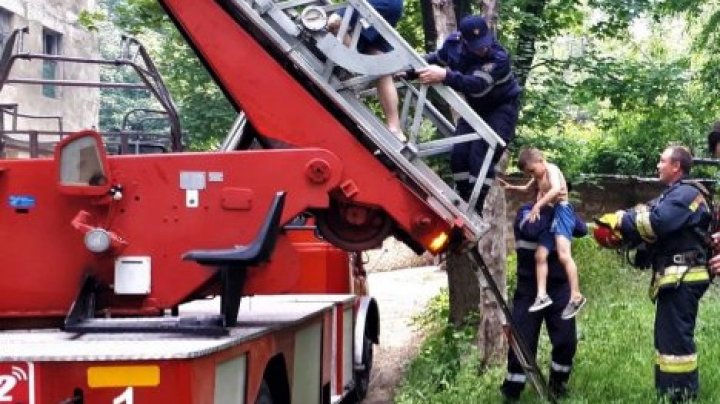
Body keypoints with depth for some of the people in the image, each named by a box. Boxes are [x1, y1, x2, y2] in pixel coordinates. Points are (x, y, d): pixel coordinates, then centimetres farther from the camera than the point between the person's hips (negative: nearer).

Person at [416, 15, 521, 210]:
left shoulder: (499, 57, -35)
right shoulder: (453, 43, -17)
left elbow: (477, 85, -49)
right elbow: (436, 60, 6)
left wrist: (444, 76, -62)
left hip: (502, 108, -6)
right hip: (475, 107, 6)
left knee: (481, 155, -19)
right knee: (459, 153, -2)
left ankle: (475, 209, -13)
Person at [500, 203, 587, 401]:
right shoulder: (526, 211, -7)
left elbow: (582, 229, -8)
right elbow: (532, 230, -28)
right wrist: (549, 209, -20)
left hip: (559, 289, 4)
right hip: (529, 291, -4)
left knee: (567, 340, 3)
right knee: (523, 341, -3)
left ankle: (557, 384, 23)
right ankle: (511, 391, 8)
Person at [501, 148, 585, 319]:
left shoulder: (551, 169, -8)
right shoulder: (539, 177, 21)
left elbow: (556, 189, -27)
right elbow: (526, 188, 43)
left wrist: (538, 205, -30)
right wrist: (510, 187, 31)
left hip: (561, 210, -10)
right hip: (549, 215, 10)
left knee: (563, 255, -22)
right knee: (540, 255, 4)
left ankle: (576, 297, -23)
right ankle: (542, 295, 4)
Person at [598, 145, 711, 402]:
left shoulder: (686, 194, -13)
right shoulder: (672, 195, 21)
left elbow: (656, 223, -25)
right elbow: (646, 223, 15)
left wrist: (620, 219, -14)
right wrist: (619, 232, -1)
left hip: (682, 278, -11)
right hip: (674, 277, 11)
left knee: (675, 337, -10)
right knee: (668, 336, 15)